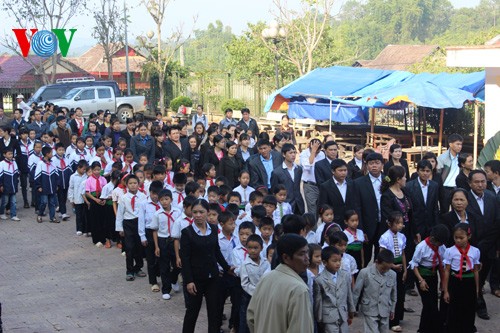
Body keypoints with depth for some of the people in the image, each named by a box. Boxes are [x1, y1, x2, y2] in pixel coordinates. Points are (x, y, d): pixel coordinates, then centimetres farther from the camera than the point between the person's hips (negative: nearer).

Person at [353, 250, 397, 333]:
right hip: (370, 311, -4)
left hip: (384, 312, 4)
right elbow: (356, 292, -6)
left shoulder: (392, 275, -3)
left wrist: (392, 310, 20)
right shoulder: (365, 273, -15)